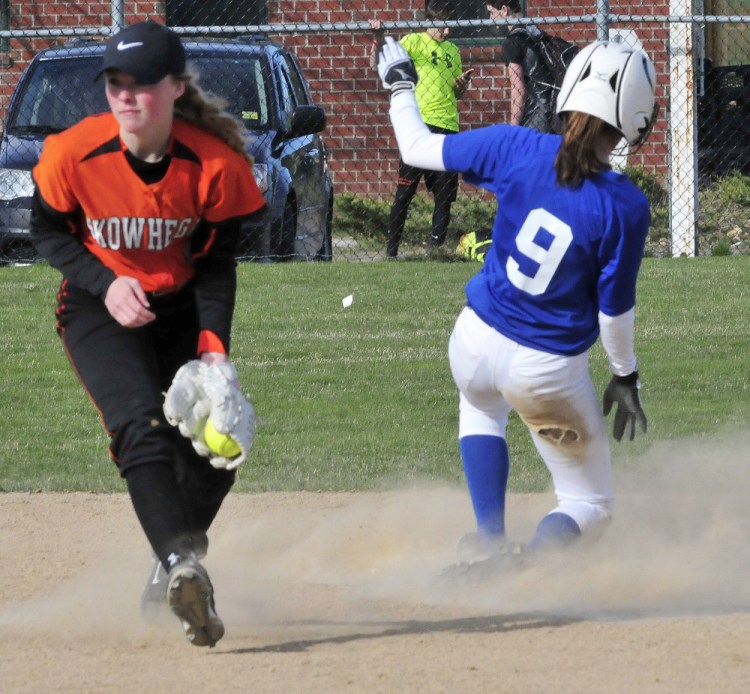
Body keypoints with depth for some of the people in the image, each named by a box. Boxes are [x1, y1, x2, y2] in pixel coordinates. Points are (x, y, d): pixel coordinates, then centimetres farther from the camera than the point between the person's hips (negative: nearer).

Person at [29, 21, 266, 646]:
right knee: (142, 426, -24)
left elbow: (217, 264, -8)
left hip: (181, 306, 3)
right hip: (99, 309, -2)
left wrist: (214, 347, -20)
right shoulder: (75, 155, -22)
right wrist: (104, 283, -20)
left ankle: (171, 572, 24)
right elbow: (47, 231, -4)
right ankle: (184, 566, -38)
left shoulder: (216, 164, -20)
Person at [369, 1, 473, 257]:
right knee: (405, 191, -5)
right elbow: (376, 64, -8)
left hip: (448, 126, 5)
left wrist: (463, 83, 3)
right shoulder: (413, 42, 0)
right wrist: (378, 39, -25)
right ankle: (392, 249, -1)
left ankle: (437, 244, 11)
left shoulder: (453, 50, 16)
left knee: (445, 193, 4)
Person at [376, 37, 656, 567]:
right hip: (550, 372, -3)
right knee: (590, 505, 15)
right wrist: (626, 376, 8)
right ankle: (536, 558, -20)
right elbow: (615, 309, -10)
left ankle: (489, 541, 21)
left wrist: (400, 88, 19)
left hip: (476, 343, 3)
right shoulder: (625, 206, -19)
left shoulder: (518, 150, -13)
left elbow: (417, 148, 0)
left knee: (481, 405, 41)